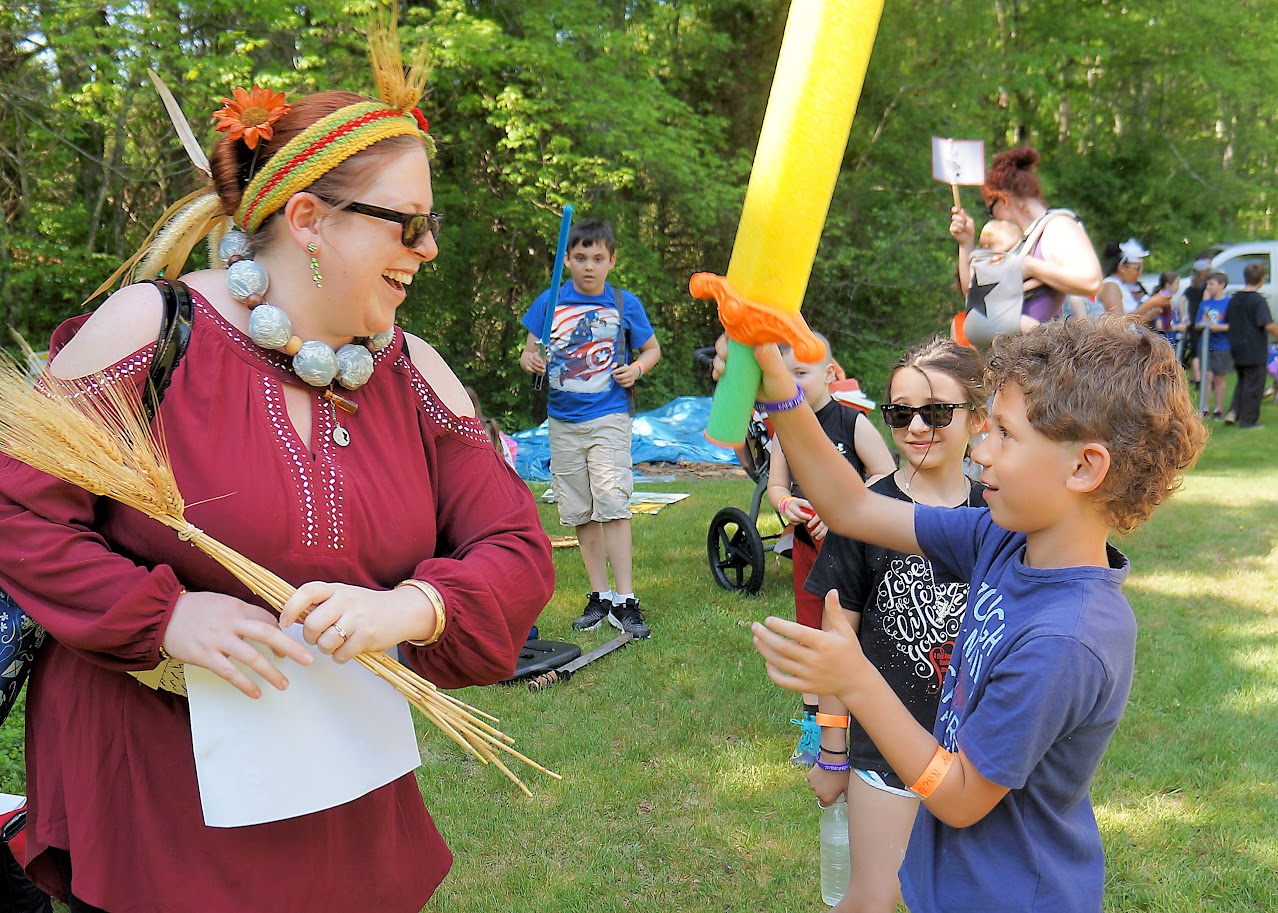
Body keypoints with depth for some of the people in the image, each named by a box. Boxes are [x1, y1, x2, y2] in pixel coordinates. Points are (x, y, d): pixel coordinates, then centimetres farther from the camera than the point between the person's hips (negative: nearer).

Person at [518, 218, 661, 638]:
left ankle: (624, 599, -11)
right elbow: (528, 351, 10)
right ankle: (599, 595, 18)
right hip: (563, 421, 3)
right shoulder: (549, 302, 5)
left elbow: (652, 348, 14)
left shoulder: (625, 304, 2)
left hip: (608, 417, -3)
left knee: (612, 503, -14)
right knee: (581, 513, 8)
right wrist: (530, 360, -14)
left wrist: (637, 368, -7)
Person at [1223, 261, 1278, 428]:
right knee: (1253, 386, 4)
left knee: (1242, 382, 22)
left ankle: (1234, 411, 8)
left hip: (1236, 350, 6)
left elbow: (1227, 323, 15)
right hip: (1255, 352, -6)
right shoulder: (1258, 300, -15)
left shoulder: (1234, 298, 6)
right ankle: (1248, 420, 8)